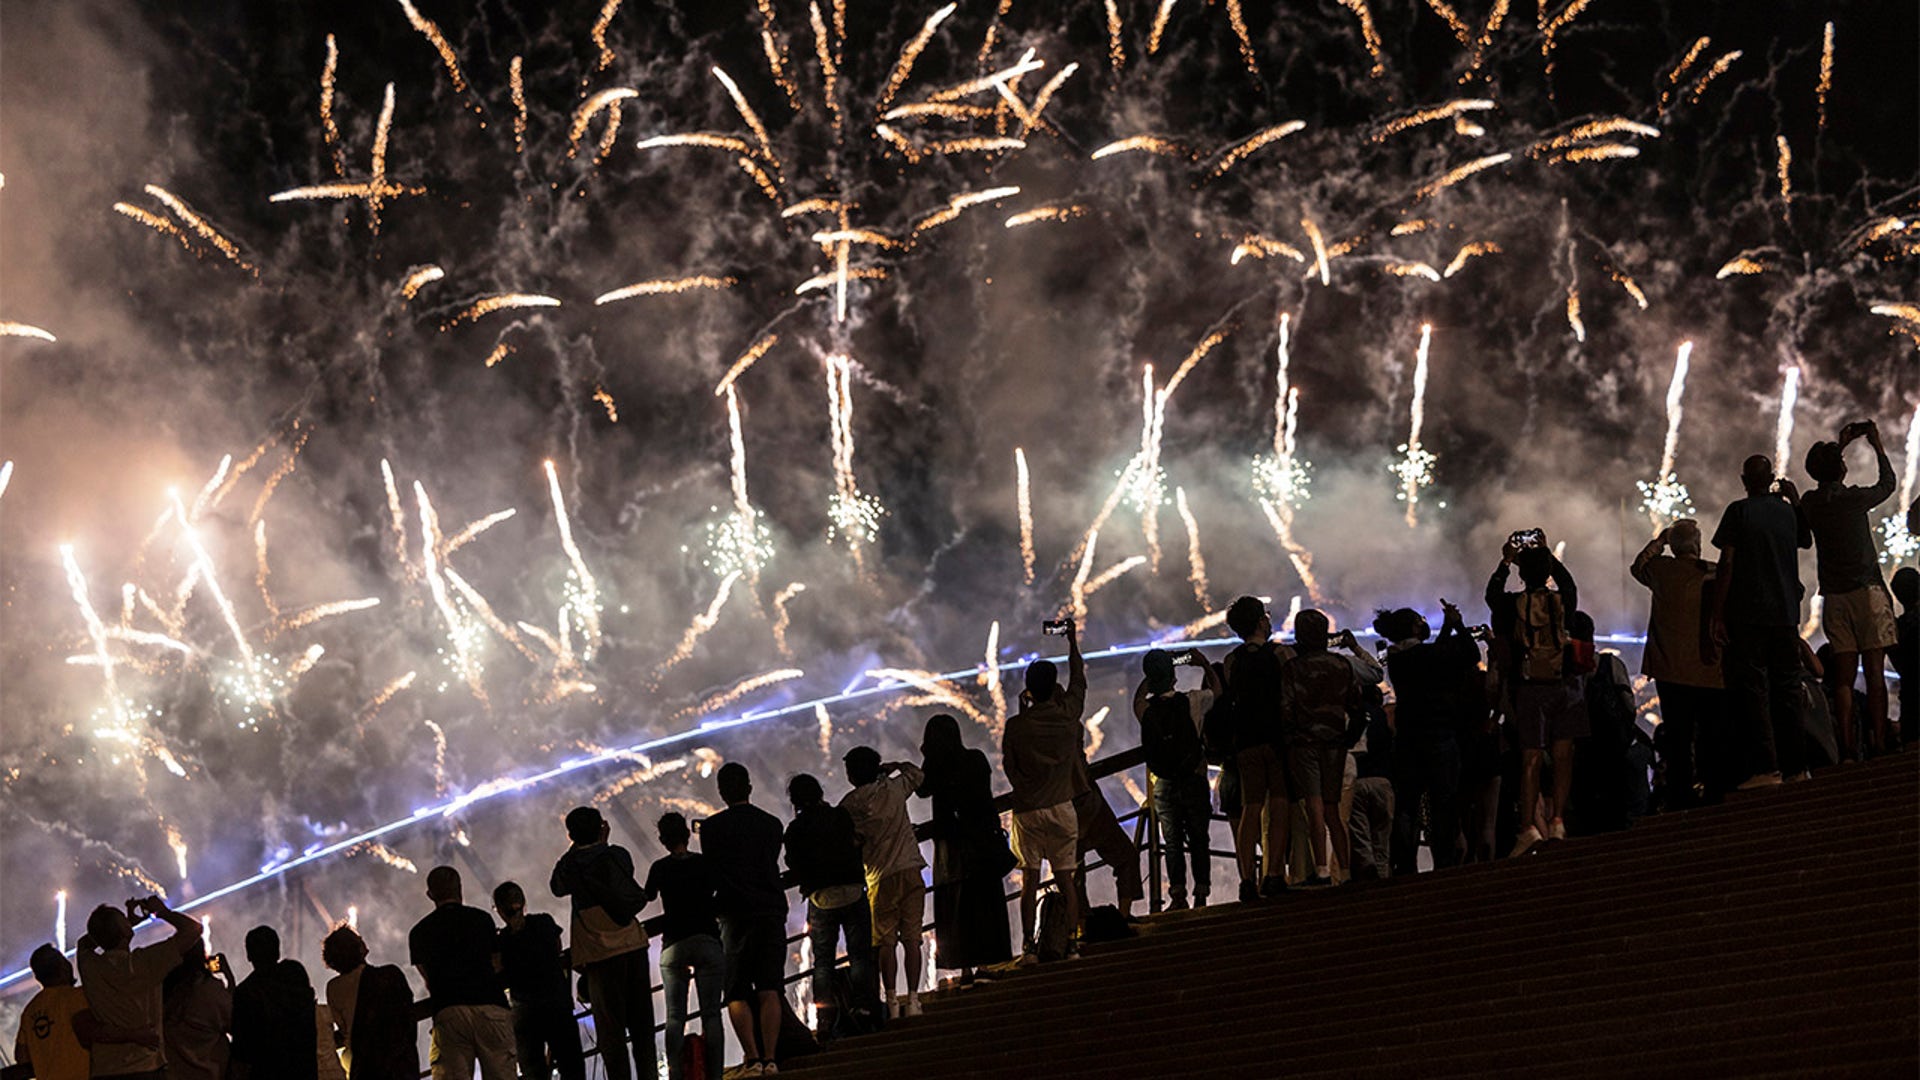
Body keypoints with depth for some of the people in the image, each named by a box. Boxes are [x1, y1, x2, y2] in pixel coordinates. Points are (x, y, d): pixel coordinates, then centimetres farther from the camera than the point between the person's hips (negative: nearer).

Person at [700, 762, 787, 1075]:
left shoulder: (711, 828, -3)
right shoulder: (772, 825, 8)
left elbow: (712, 875, 0)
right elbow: (771, 868, 14)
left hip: (736, 916, -3)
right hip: (772, 910, 3)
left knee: (737, 993, 2)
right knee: (769, 991, 3)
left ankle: (752, 1058, -10)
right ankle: (770, 1058, -5)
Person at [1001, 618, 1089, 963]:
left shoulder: (1016, 726, -10)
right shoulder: (1068, 715, -5)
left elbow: (1008, 766, 2)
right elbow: (1078, 680, 13)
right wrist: (1072, 641, 27)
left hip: (1027, 809, -1)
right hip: (1062, 807, 1)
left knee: (1030, 880, 4)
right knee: (1066, 879, 7)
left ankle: (1029, 946, 1)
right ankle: (1071, 944, 7)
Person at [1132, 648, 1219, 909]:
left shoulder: (1145, 709, -8)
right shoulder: (1191, 702, -12)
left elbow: (1138, 697, 18)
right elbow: (1215, 689, 9)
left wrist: (1151, 675, 21)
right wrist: (1204, 664, 21)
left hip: (1164, 786, 1)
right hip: (1193, 780, -1)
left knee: (1173, 842, 8)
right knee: (1199, 840, 8)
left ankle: (1177, 895, 1)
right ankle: (1201, 894, 7)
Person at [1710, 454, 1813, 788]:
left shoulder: (1739, 511, -5)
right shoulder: (1788, 510, 8)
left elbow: (1727, 565, -10)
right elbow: (1806, 541, 30)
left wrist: (1717, 616, -8)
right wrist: (1795, 501, 30)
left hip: (1748, 615, -5)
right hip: (1786, 614, 5)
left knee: (1753, 689, -5)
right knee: (1787, 689, 10)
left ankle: (1765, 767, -12)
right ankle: (1796, 766, 10)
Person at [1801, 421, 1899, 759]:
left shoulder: (1810, 502, 3)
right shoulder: (1854, 499, -8)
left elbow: (1823, 480, 27)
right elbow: (1888, 483, 11)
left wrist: (1841, 445, 33)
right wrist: (1877, 445, 23)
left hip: (1835, 596, 4)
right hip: (1867, 590, -4)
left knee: (1844, 675, 4)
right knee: (1875, 671, -5)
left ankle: (1848, 747, -1)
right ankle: (1880, 744, -10)